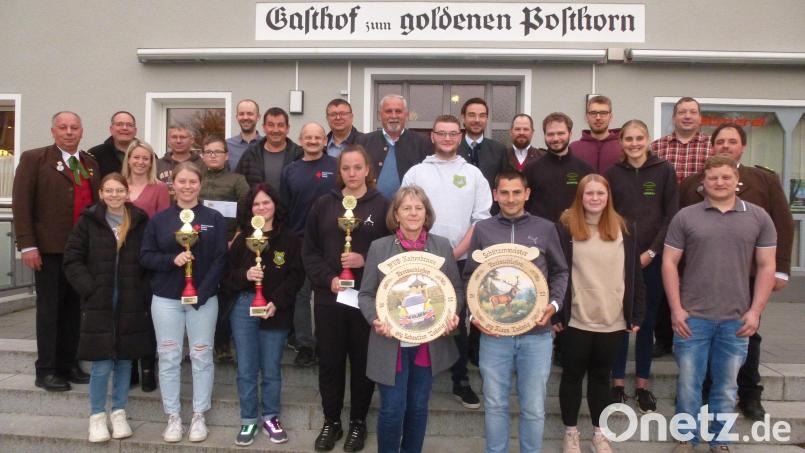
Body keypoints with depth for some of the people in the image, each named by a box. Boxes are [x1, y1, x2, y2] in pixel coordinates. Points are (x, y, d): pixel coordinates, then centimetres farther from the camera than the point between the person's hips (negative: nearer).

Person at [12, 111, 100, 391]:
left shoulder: (91, 164, 13)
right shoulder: (34, 159, 0)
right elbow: (21, 203, -6)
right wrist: (27, 245, -13)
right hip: (49, 249, -4)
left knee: (73, 308, 10)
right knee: (49, 309, 3)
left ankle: (68, 364, 21)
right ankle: (46, 370, 13)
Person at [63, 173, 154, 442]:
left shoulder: (140, 222, 2)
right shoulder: (88, 221, 0)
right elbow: (72, 259, 0)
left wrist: (145, 292, -5)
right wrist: (89, 288, -10)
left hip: (131, 304, 1)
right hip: (98, 302, -1)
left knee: (124, 360, 10)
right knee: (101, 365, 0)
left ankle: (119, 413, 26)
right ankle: (97, 416, 18)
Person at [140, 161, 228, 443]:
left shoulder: (214, 219, 1)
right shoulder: (159, 219, 6)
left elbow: (220, 259, -4)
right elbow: (145, 257, 3)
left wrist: (202, 292, -13)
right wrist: (172, 259, -16)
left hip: (204, 298, -1)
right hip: (166, 298, 1)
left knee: (202, 357, 5)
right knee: (169, 358, 6)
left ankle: (199, 416, 17)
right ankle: (173, 417, 18)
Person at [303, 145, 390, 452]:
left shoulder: (382, 206, 0)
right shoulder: (323, 205, 6)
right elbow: (309, 251, 4)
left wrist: (366, 261, -15)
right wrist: (328, 279, -9)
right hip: (329, 297, 2)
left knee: (363, 361, 9)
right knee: (330, 361, 10)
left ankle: (358, 422, 26)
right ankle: (331, 422, 27)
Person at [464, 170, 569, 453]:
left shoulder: (546, 229, 4)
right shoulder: (482, 230, 3)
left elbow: (560, 272, 12)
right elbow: (470, 277, 8)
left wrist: (554, 304, -4)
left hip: (536, 333, 0)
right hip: (493, 333, 0)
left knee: (534, 407, 10)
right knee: (495, 405, 12)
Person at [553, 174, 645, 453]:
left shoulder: (624, 229, 4)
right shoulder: (565, 228, -5)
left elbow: (634, 275, 6)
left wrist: (636, 316, 4)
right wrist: (555, 314, -8)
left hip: (613, 321, 2)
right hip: (576, 321, -2)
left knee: (601, 376, 16)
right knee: (572, 375, 11)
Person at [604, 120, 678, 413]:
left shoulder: (664, 171, 1)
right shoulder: (612, 173, 4)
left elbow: (671, 216, -1)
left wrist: (651, 252, -8)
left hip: (653, 257, 0)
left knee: (647, 321, 7)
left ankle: (642, 383, 19)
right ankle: (618, 382, 14)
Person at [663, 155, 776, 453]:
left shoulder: (758, 218, 4)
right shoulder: (685, 217, 1)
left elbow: (766, 267, 4)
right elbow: (669, 263, 0)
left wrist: (755, 311, -3)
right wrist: (676, 309, -6)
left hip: (737, 319, 1)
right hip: (692, 317, -1)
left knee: (727, 387, 12)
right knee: (688, 383, 7)